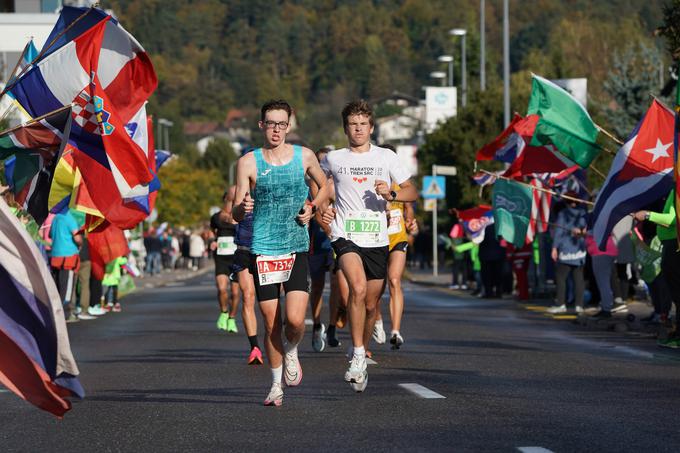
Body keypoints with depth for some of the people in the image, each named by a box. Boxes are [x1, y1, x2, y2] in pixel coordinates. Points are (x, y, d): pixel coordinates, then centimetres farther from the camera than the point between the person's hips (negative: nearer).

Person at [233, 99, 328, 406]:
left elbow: (324, 186, 22)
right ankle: (277, 384, 18)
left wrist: (312, 208, 3)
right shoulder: (248, 163, 0)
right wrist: (243, 208, -25)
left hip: (297, 250, 0)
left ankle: (292, 351, 20)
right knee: (271, 324, 1)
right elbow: (236, 214, -1)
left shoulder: (304, 157, 4)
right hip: (263, 251, 0)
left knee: (295, 319, -14)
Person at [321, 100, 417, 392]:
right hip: (345, 235, -2)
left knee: (371, 304, 8)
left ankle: (361, 353, 30)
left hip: (377, 239, 2)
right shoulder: (334, 159, 7)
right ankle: (358, 356, -23)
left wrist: (391, 194, -12)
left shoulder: (386, 157, 6)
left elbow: (412, 192, 8)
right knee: (358, 288, -27)